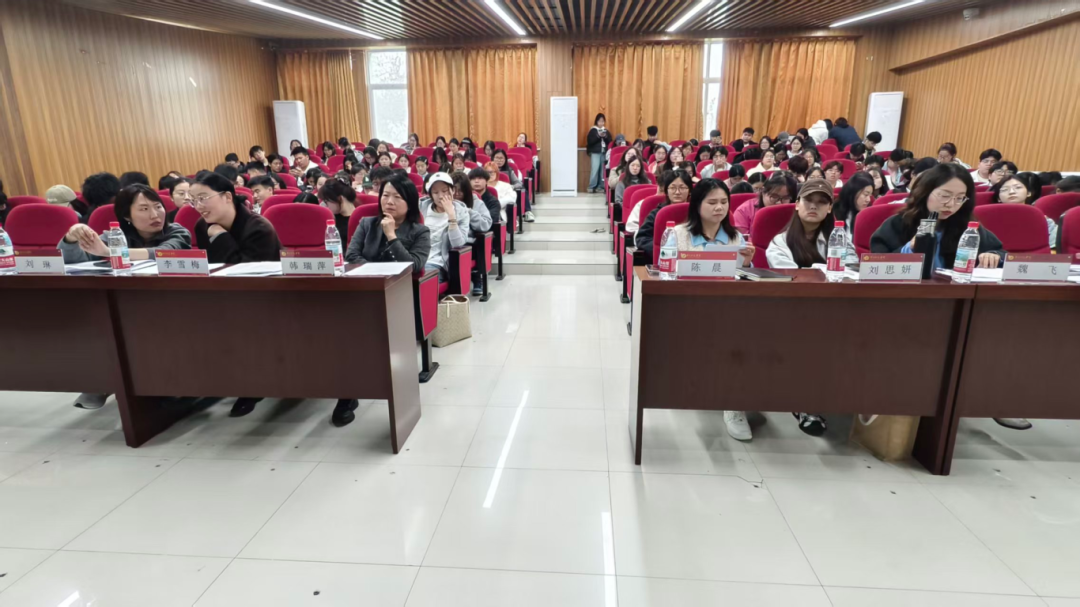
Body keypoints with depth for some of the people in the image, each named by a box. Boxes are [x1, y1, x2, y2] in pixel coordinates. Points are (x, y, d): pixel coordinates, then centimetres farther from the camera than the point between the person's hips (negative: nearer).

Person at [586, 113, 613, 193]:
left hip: (604, 153, 4)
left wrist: (606, 137, -8)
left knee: (603, 169, 0)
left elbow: (610, 142, 10)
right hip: (595, 153, -4)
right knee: (595, 169, -12)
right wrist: (598, 136, -15)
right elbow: (589, 141, -8)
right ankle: (592, 187, -9)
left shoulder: (606, 131, 15)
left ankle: (601, 186, 6)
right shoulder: (593, 130, 3)